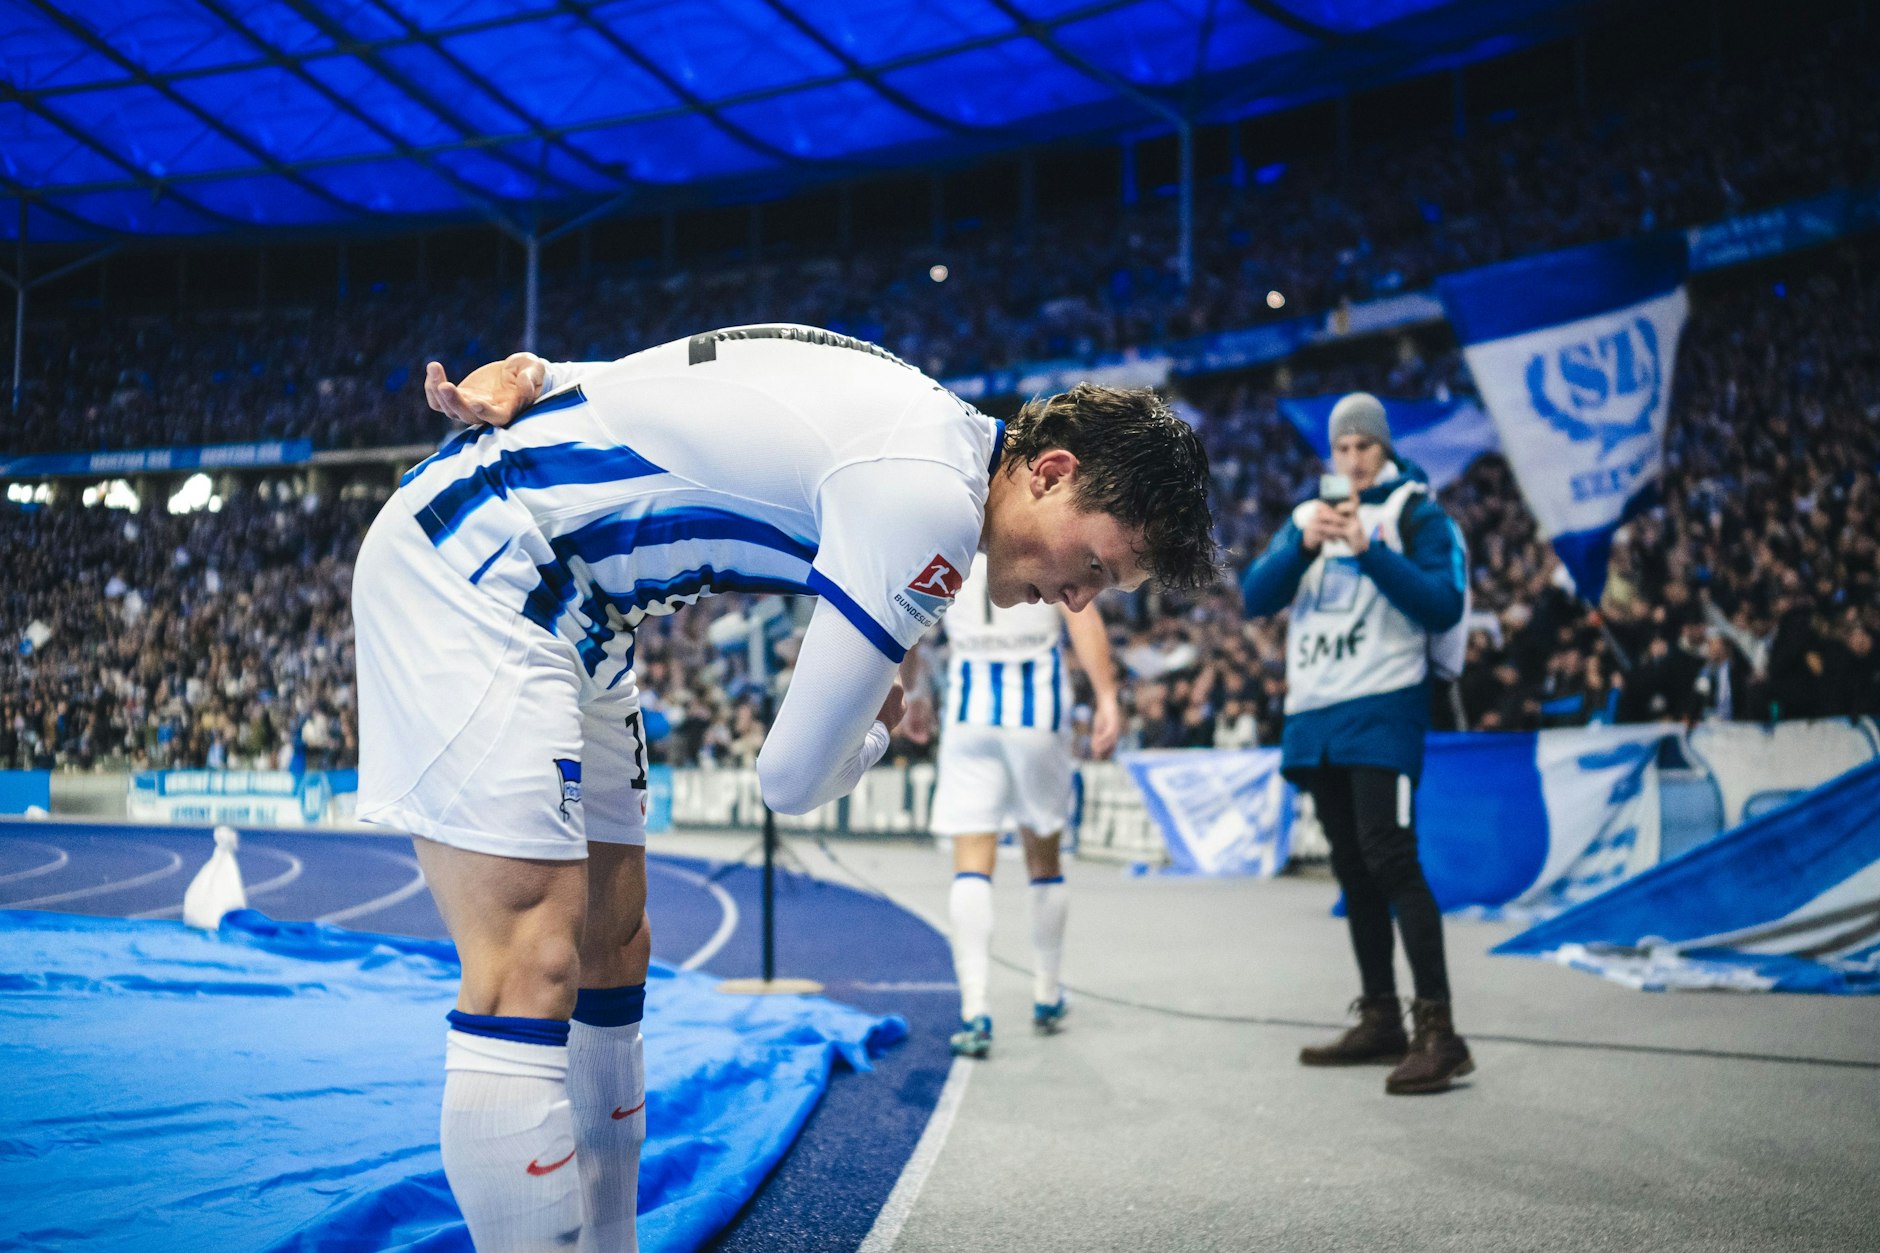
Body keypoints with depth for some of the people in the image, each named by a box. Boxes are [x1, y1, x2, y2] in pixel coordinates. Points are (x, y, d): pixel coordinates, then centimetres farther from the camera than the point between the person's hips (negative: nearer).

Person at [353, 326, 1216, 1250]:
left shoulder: (922, 419, 9)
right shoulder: (932, 498, -21)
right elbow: (795, 776, -15)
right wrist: (876, 733, 5)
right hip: (469, 573, -10)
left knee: (610, 950, 11)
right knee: (531, 975, -16)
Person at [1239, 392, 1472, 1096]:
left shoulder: (1416, 513, 0)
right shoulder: (1307, 515, 16)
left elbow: (1444, 606, -13)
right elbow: (1255, 598, 4)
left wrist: (1370, 550, -21)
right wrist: (1303, 544, -12)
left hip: (1381, 712, -7)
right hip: (1315, 714, 7)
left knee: (1389, 858, -17)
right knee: (1352, 870, 11)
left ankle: (1439, 1032, -15)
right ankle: (1380, 1023, 21)